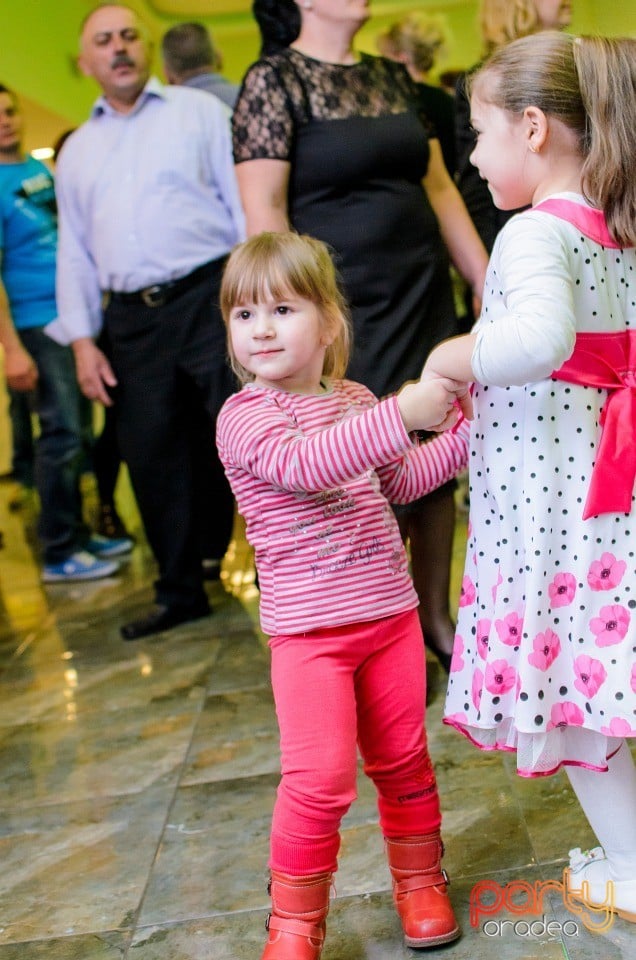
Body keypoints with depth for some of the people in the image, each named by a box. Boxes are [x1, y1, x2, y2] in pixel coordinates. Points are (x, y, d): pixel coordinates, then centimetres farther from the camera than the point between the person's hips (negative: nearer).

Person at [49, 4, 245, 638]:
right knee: (154, 462, 8)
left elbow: (245, 201, 1)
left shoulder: (197, 111, 6)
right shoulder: (76, 151, 17)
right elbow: (74, 251, 15)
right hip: (131, 320, 4)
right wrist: (82, 341, 6)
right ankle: (180, 593, 23)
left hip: (210, 298, -4)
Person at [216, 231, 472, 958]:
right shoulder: (244, 416, -11)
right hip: (310, 631, -5)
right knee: (319, 779, -11)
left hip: (390, 614, 6)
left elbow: (401, 481, 22)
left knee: (403, 761, 15)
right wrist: (401, 415, -38)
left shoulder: (355, 401, 10)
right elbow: (302, 464, -32)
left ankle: (420, 883, 36)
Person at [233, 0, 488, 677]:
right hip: (345, 310, -6)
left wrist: (487, 281, 11)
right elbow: (264, 211, -11)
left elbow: (439, 188, 15)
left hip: (426, 297, 6)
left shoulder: (393, 77, 13)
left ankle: (435, 616, 23)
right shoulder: (273, 81, -5)